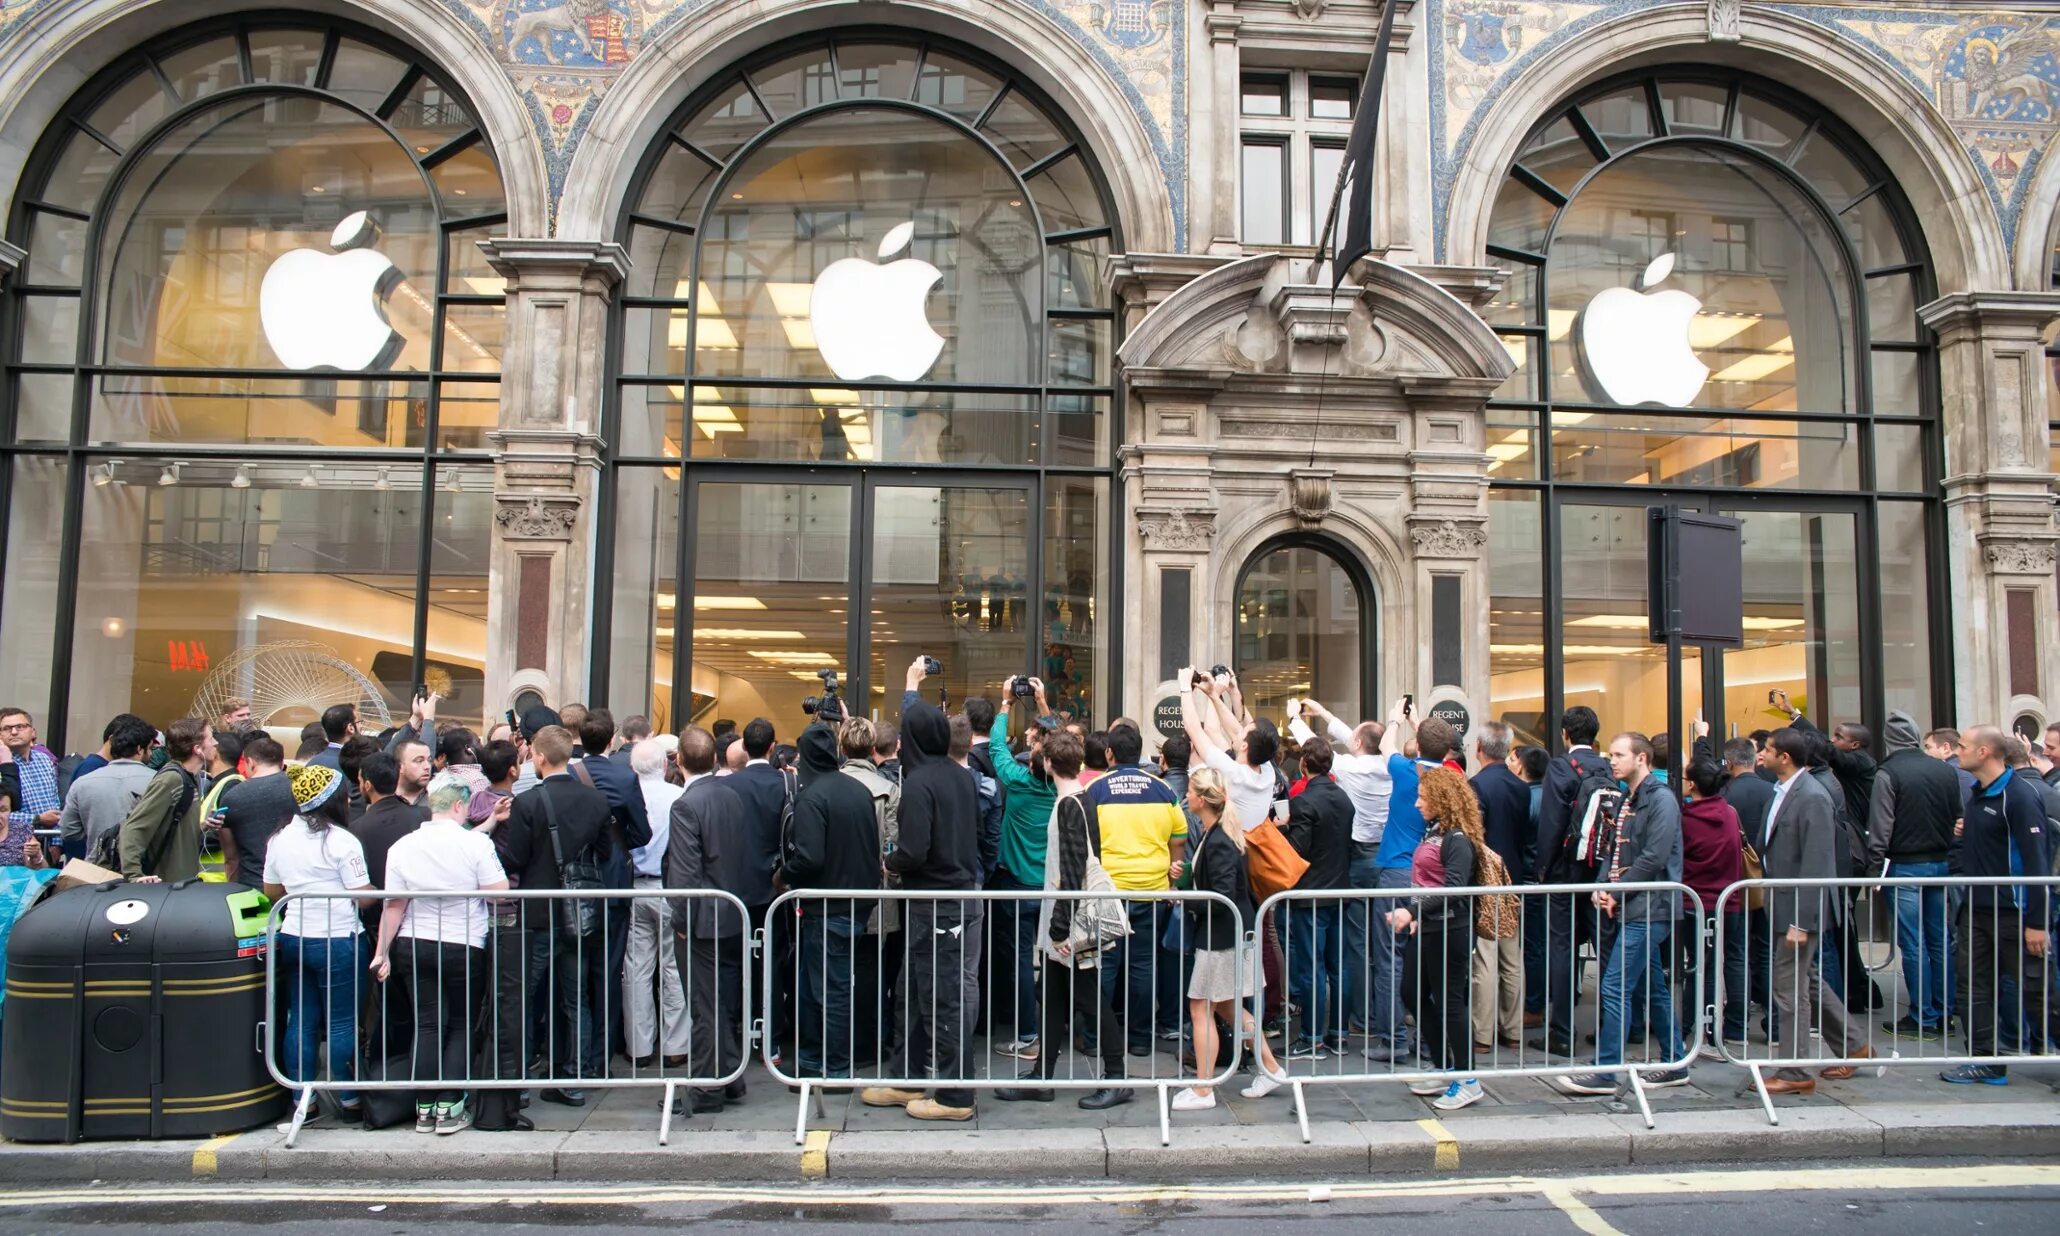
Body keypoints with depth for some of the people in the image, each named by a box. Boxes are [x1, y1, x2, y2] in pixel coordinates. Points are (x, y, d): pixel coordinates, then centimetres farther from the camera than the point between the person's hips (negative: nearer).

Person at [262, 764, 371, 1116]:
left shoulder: (279, 839, 6)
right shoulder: (341, 841, -14)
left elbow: (270, 890, 17)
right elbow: (364, 897, -14)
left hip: (293, 938, 6)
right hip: (337, 942, -6)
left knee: (301, 1021, 12)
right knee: (342, 1022, 2)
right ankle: (349, 1098, 10)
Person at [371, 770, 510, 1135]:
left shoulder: (403, 846, -1)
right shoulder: (476, 843, -12)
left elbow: (394, 905, 2)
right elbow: (499, 894, -13)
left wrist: (382, 951, 9)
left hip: (414, 947, 3)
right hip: (464, 948, -3)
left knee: (427, 1025, 11)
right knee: (461, 1026, 8)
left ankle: (425, 1109, 14)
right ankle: (449, 1108, 5)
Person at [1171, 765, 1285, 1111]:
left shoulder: (1218, 842, -23)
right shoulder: (1216, 835, 7)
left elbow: (1223, 897, -26)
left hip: (1220, 936, -10)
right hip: (1227, 931, 10)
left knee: (1201, 1008, 0)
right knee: (1226, 1005, 19)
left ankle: (1202, 1091, 8)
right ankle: (1270, 1069, 27)